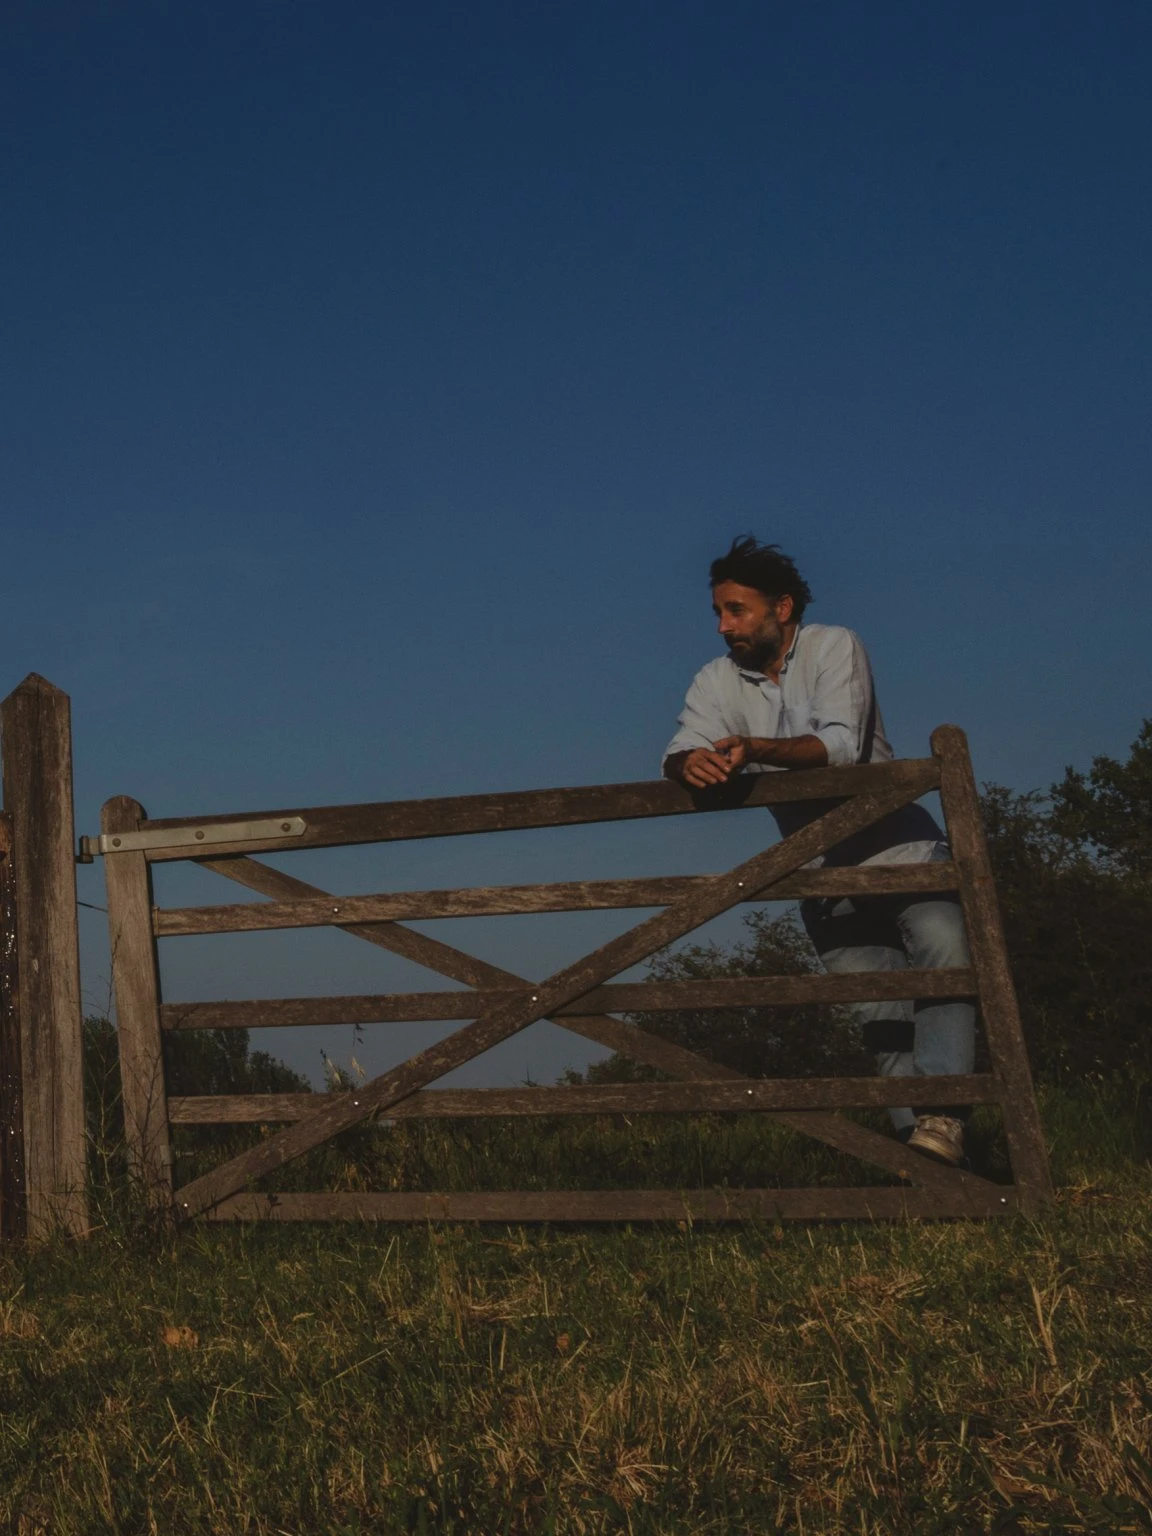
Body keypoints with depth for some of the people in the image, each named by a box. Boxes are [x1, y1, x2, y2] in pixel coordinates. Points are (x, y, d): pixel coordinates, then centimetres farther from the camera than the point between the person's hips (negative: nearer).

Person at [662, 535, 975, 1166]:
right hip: (825, 872, 3)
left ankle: (938, 1115, -33)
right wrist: (692, 763, -41)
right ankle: (917, 1141, -3)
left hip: (899, 847, -3)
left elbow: (842, 746, -23)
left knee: (945, 953, -27)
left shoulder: (833, 646, -8)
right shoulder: (716, 682, 2)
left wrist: (754, 747, -41)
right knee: (880, 1014, -2)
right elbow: (679, 752, -14)